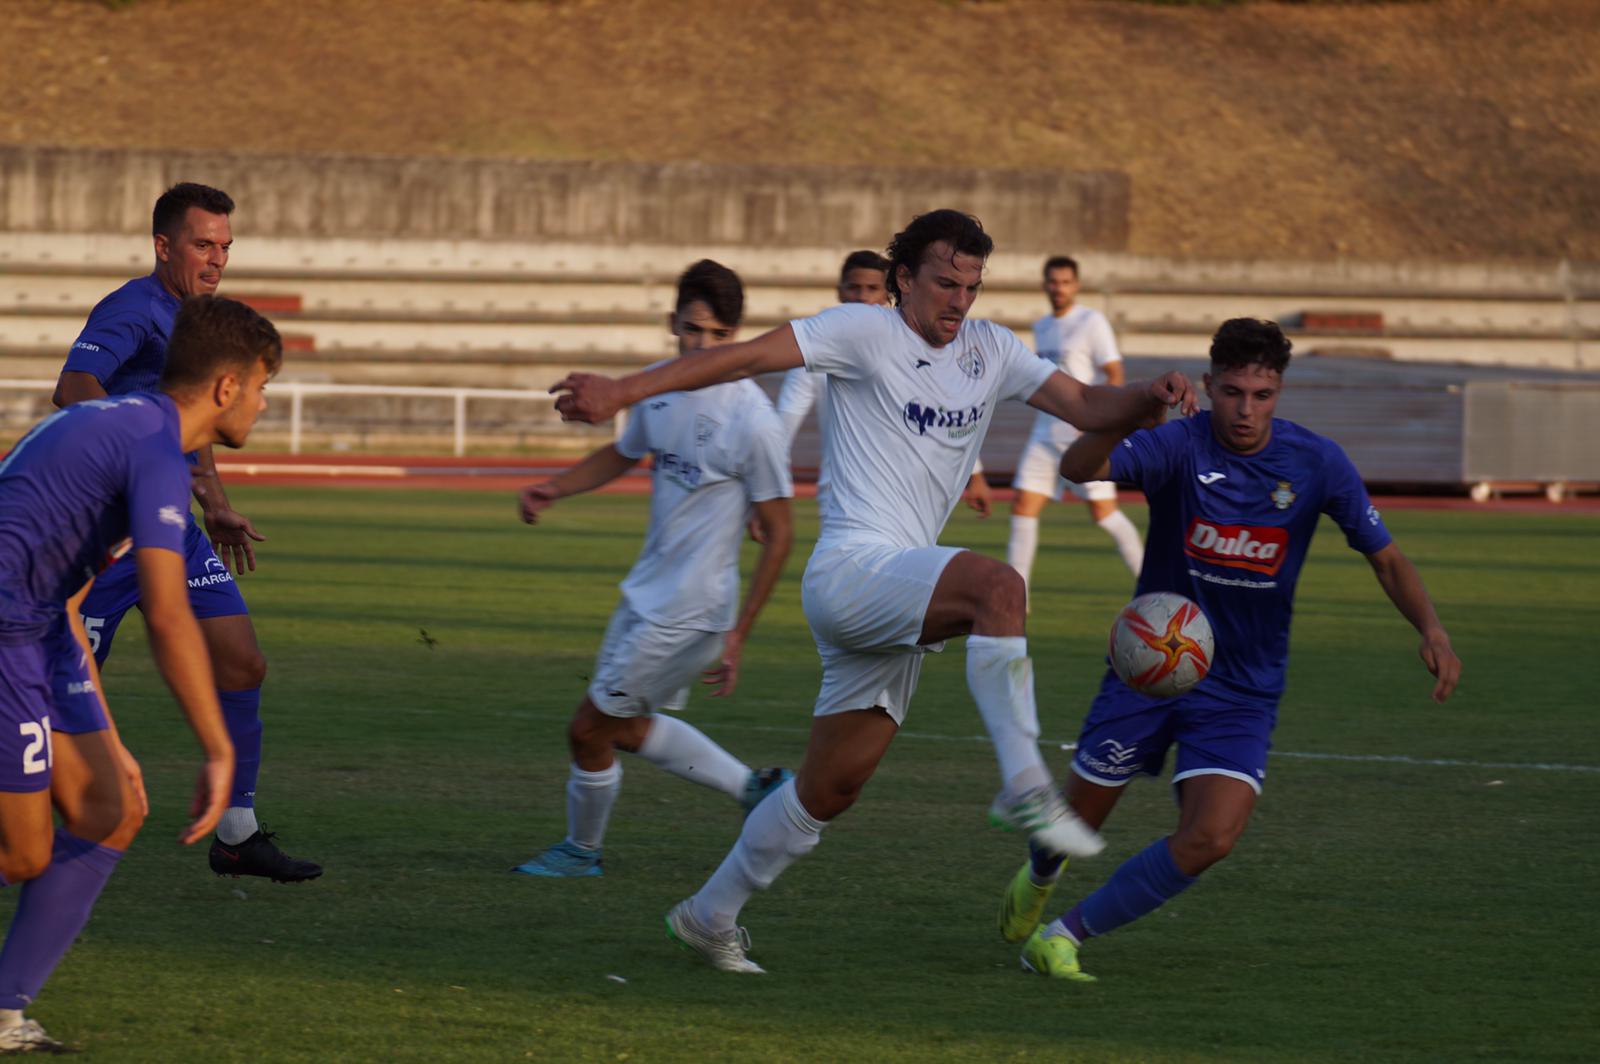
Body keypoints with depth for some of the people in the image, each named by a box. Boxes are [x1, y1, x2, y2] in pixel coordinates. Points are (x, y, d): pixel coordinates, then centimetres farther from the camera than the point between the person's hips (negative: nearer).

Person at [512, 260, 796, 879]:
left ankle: (581, 850, 26)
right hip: (647, 594, 8)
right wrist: (555, 489, 3)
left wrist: (738, 633, -16)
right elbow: (623, 454, 21)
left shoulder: (752, 421, -21)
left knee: (590, 729, 2)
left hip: (689, 613, -8)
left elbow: (778, 533, -15)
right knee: (629, 728, 22)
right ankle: (753, 788, 33)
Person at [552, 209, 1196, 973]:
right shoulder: (864, 332, -3)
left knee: (829, 792, 10)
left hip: (898, 607, 8)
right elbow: (746, 358, -7)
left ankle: (709, 916, 25)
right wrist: (622, 392, -15)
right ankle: (1024, 787, -36)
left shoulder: (991, 353, 16)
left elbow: (1086, 407, 13)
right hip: (852, 567, -7)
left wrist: (1149, 398, -9)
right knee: (998, 585, -33)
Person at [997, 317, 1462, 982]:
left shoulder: (1318, 464, -10)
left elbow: (1386, 559, -1)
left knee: (1210, 838, -18)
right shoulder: (1180, 446, -18)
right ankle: (1039, 877, 50)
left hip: (1244, 689, 1)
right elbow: (1078, 468, -35)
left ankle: (1065, 935, 0)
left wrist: (1431, 628, -20)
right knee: (1080, 818, 11)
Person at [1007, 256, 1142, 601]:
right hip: (1045, 435, 7)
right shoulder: (1041, 327, 15)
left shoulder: (1091, 322, -6)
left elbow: (1115, 375, -12)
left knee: (1103, 512, -7)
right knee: (1023, 508, -1)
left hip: (1083, 435, -7)